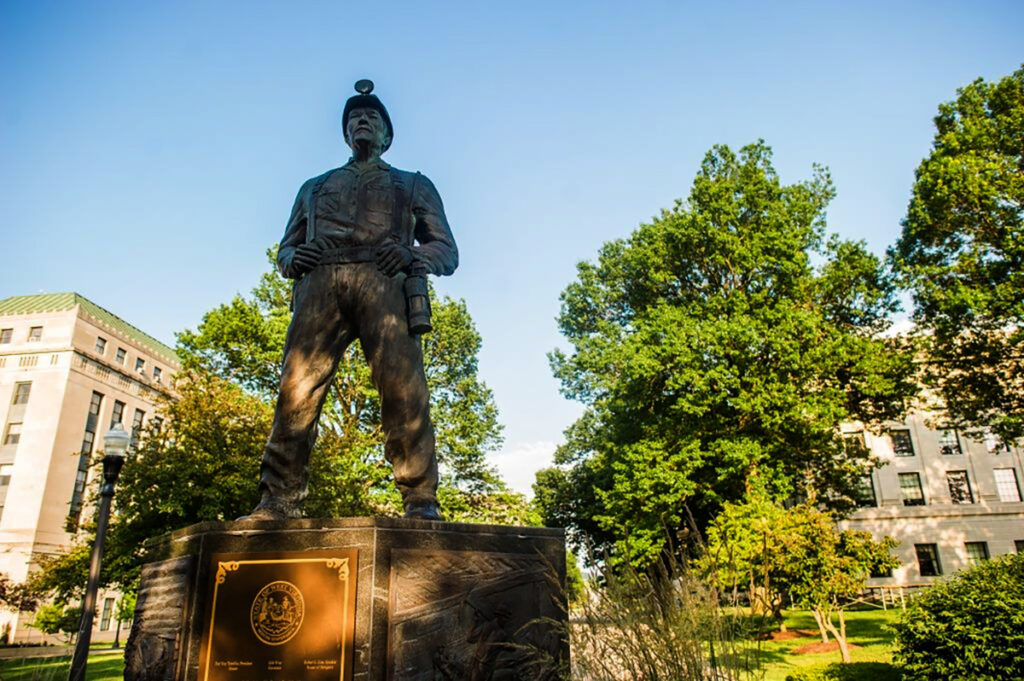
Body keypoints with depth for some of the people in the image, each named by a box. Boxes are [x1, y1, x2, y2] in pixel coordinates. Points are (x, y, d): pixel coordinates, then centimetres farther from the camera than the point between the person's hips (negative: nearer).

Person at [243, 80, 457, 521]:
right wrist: (293, 259, 4)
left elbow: (447, 251, 18)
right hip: (320, 284, 2)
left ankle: (421, 502, -18)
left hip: (383, 283, -2)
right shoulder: (315, 186, 36)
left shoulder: (413, 185, 29)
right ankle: (278, 501, -12)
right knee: (297, 389, -15)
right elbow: (285, 250, 30)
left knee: (402, 390, -20)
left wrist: (411, 254, -5)